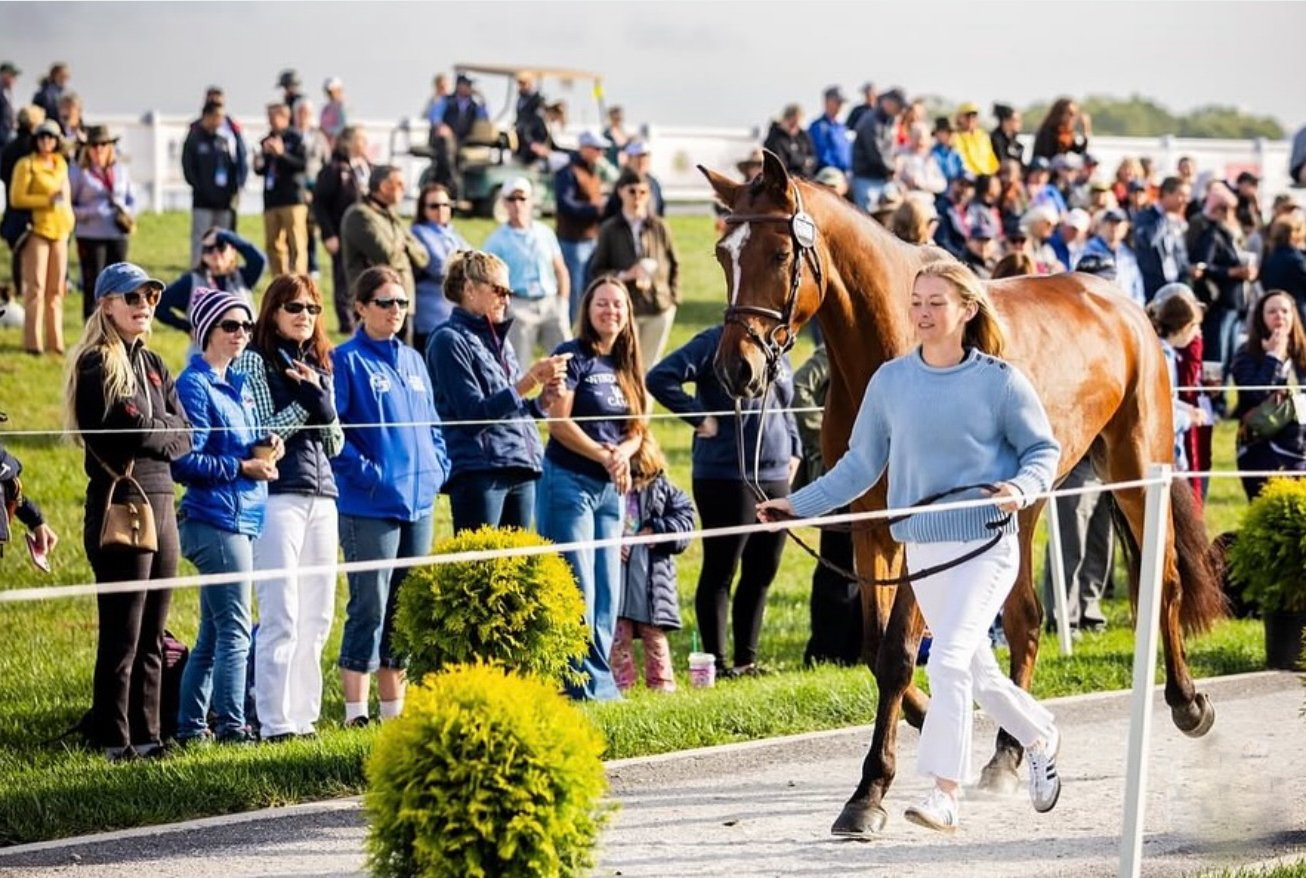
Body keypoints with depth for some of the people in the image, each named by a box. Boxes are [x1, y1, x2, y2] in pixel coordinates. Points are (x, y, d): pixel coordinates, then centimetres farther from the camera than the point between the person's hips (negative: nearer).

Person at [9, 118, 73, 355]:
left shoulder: (61, 164, 15)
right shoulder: (26, 164, -3)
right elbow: (16, 198, -10)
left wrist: (69, 218, 10)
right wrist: (49, 200, -15)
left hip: (60, 230, 6)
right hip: (36, 229, -6)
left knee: (56, 289, 7)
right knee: (36, 288, -7)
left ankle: (55, 341, 12)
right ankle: (33, 342, -6)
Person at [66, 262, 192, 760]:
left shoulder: (152, 364, 18)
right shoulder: (96, 364, -5)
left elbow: (182, 437, 10)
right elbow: (110, 434, -16)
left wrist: (145, 430, -8)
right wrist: (161, 430, -5)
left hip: (161, 500, 8)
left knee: (151, 635, 10)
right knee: (122, 632, -6)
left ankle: (145, 734, 15)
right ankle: (112, 738, -1)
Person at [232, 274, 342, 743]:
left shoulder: (320, 366, 18)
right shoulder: (255, 361, 0)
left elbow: (335, 443, 12)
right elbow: (260, 433, -9)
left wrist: (318, 397, -2)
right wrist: (305, 403, -8)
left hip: (321, 496, 7)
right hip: (277, 494, -7)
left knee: (317, 617, 7)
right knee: (281, 616, -10)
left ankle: (302, 714, 12)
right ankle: (275, 722, -9)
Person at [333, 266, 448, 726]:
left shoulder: (412, 361, 15)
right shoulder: (347, 360, -6)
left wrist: (438, 466, 7)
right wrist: (368, 472, -18)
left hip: (419, 501, 7)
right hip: (370, 506, -7)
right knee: (370, 606, -7)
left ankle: (395, 704, 18)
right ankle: (356, 709, -4)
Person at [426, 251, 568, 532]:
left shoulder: (500, 340, 19)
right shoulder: (450, 340, -5)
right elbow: (474, 413, -13)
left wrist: (543, 399, 3)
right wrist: (529, 381, -16)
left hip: (521, 470, 8)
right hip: (478, 470, -8)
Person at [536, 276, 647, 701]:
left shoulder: (626, 366, 14)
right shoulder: (572, 357, -8)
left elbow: (636, 430, 14)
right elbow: (558, 422, -15)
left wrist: (623, 454, -7)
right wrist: (604, 455, -16)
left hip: (610, 489, 7)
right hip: (569, 482, -7)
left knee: (608, 593, 7)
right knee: (577, 589, -8)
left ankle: (599, 682, 13)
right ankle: (584, 684, -5)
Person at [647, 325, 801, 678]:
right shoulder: (716, 343, -10)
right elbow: (660, 378, -17)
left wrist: (794, 450, 15)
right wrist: (700, 418, -18)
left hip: (776, 477, 8)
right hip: (727, 475, -8)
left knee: (762, 573, 11)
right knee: (720, 571, 0)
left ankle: (747, 659, 21)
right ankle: (716, 661, 6)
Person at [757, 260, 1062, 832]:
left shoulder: (1000, 382, -9)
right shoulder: (890, 381, 2)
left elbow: (1044, 451, -1)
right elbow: (860, 466, 8)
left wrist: (1021, 489, -20)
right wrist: (799, 505, 2)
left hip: (986, 543, -5)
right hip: (922, 547, 5)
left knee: (949, 659, -19)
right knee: (976, 670, 16)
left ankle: (943, 795, -17)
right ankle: (1040, 736, 43)